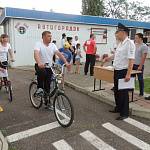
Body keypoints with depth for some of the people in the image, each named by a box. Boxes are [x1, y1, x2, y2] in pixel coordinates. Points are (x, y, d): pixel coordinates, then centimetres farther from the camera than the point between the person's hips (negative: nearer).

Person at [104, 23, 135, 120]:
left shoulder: (129, 43, -16)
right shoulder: (120, 43, 11)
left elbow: (131, 60, -23)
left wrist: (128, 74, -27)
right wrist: (109, 58, 42)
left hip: (124, 71, -9)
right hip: (117, 70, 9)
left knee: (123, 93, 1)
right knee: (116, 91, 19)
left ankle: (124, 113, 17)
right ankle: (118, 108, 37)